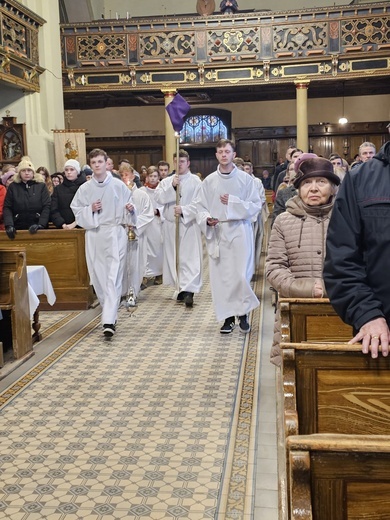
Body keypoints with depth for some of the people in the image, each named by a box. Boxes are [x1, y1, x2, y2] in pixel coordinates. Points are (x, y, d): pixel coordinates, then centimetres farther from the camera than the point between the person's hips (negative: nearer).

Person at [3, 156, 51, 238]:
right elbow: (7, 208, 2)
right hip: (18, 228, 1)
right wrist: (9, 225, -13)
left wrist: (41, 225, -16)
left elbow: (47, 207, -4)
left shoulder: (41, 186, 3)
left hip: (37, 229, -1)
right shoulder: (12, 187, 7)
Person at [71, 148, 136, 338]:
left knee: (113, 278, -10)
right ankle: (110, 313, 27)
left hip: (115, 234, -3)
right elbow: (76, 211, 7)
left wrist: (129, 209, -14)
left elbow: (129, 211, 7)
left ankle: (109, 321, -14)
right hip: (94, 235, 3)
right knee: (98, 277, 8)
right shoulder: (84, 189, 5)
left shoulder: (119, 185, 1)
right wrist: (90, 210, -10)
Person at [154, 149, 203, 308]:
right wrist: (172, 187, -14)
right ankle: (182, 288, 19)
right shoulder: (166, 181, 10)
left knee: (190, 258, -11)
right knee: (174, 258, 8)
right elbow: (158, 198, -4)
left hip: (189, 225, -4)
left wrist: (183, 210, -19)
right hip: (171, 225, 4)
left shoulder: (196, 181, 0)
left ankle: (189, 291, -18)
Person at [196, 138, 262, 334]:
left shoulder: (246, 178, 2)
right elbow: (201, 207, 7)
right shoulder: (209, 181, 7)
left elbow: (256, 205, 0)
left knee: (241, 275, -7)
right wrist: (207, 219, -13)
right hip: (217, 233, 2)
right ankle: (228, 317, 12)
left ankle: (243, 313, 14)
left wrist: (233, 202, -12)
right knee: (220, 276, 2)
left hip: (240, 232, -2)